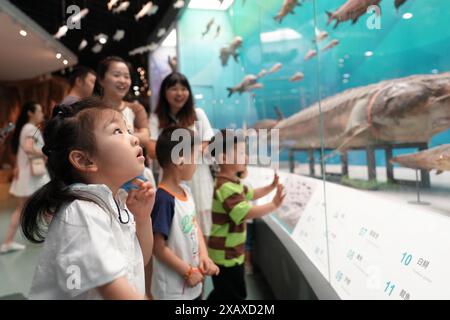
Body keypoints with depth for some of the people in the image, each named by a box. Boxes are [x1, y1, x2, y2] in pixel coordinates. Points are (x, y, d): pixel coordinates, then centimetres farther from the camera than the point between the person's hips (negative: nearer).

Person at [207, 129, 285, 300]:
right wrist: (274, 205, -33)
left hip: (230, 252, 10)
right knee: (235, 295, 7)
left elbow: (249, 194, 22)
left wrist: (271, 187, 11)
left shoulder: (234, 182, 7)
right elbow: (246, 213, -36)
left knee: (223, 293, 26)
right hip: (226, 255, -10)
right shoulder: (225, 188, -29)